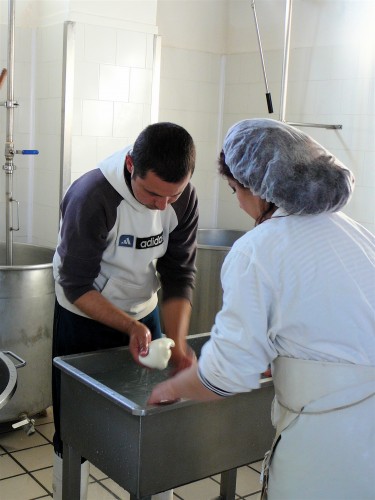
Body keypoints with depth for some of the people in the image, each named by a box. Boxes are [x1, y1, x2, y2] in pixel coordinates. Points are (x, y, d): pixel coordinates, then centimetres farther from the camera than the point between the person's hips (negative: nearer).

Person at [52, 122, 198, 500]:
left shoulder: (183, 198, -15)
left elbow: (179, 276, -10)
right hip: (84, 317, -3)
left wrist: (178, 342, -22)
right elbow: (77, 287, -23)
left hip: (145, 313, 4)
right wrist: (131, 328, -33)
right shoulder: (90, 197, -28)